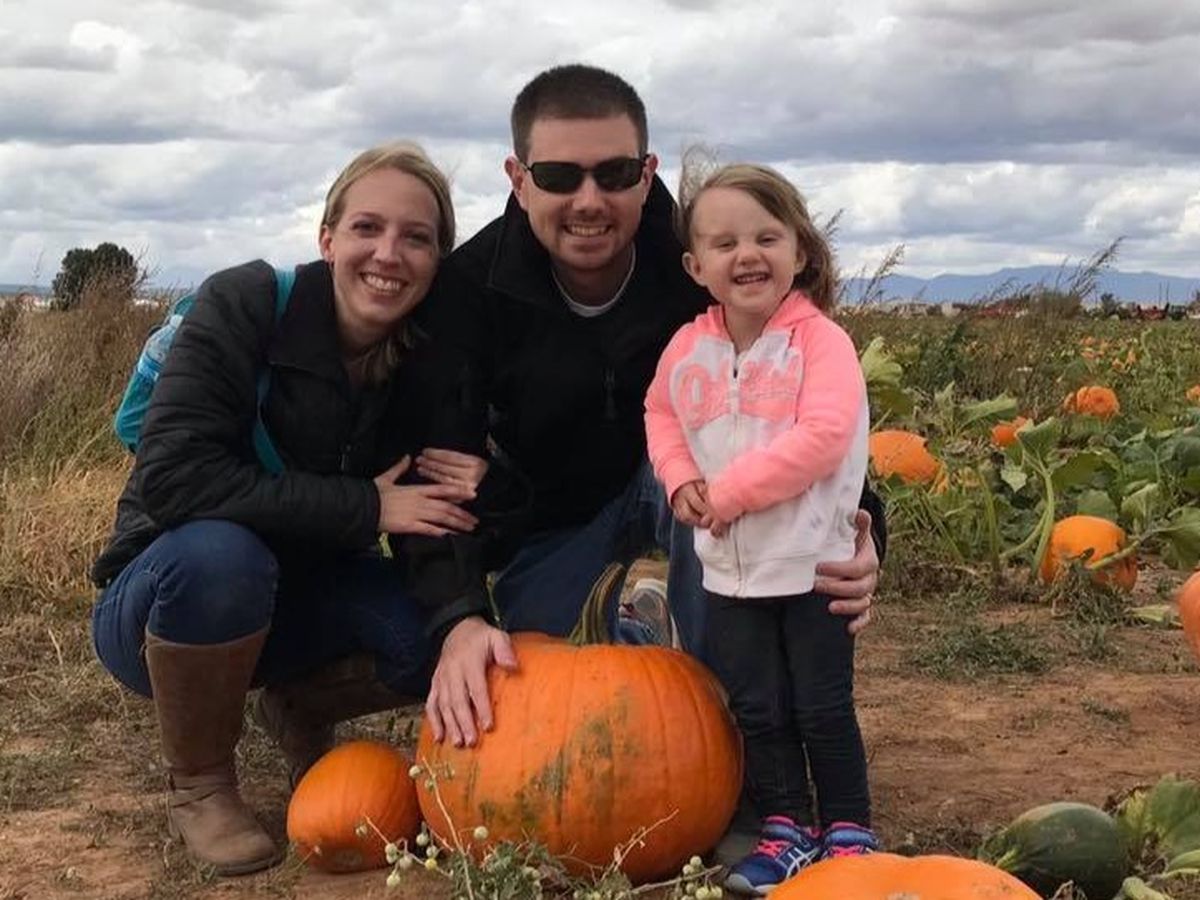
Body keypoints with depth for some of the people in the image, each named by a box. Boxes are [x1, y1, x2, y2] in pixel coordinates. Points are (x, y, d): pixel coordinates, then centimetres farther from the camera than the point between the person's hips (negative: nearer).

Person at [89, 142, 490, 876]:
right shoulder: (244, 305, -23)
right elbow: (173, 476, -33)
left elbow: (438, 532, -15)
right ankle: (199, 785, -10)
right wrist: (365, 506, -32)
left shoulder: (433, 361, -10)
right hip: (168, 597, -4)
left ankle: (299, 707, 11)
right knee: (219, 552, -37)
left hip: (301, 597, 4)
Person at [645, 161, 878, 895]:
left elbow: (822, 438, -25)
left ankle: (849, 830, 23)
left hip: (813, 562, -5)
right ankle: (787, 831, 26)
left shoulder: (820, 339, -14)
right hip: (730, 568, 5)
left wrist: (729, 489, -23)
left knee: (823, 709, 5)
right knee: (757, 711, 12)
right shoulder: (688, 348, 2)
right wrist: (681, 479, -3)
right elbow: (661, 414, 17)